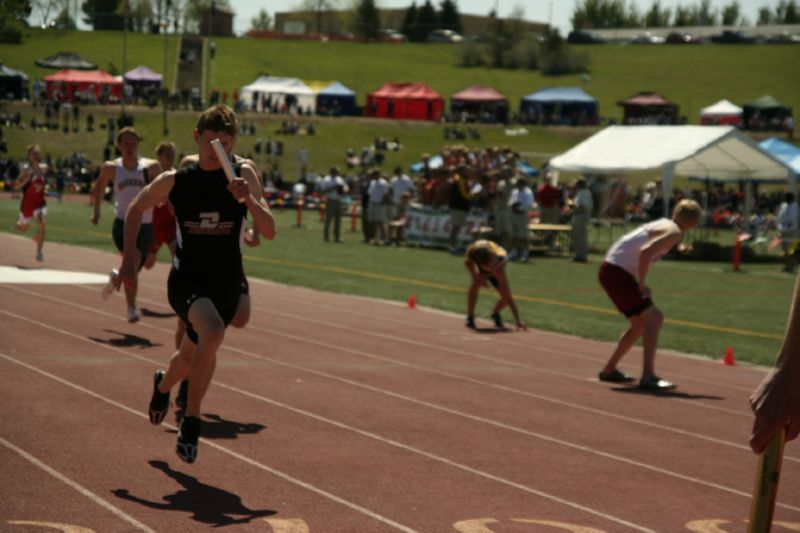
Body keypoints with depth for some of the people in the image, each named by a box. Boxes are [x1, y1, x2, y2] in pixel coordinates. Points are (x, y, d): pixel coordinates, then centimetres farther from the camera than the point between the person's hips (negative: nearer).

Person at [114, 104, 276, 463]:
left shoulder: (244, 175, -5)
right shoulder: (175, 181, -4)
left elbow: (269, 231, -13)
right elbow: (135, 210, 14)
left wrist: (249, 200, -30)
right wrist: (128, 258, 8)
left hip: (226, 285, 3)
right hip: (186, 280, -3)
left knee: (192, 355, 20)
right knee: (212, 333, -32)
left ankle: (163, 385, 57)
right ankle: (191, 420, -16)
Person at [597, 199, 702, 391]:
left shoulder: (664, 224, 16)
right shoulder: (674, 233, -12)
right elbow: (646, 252, -25)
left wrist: (639, 283, 18)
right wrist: (641, 284, -16)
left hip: (612, 270, 10)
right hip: (617, 272, -10)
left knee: (641, 323, 18)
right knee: (654, 318, -14)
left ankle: (609, 370, 29)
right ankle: (648, 377, -20)